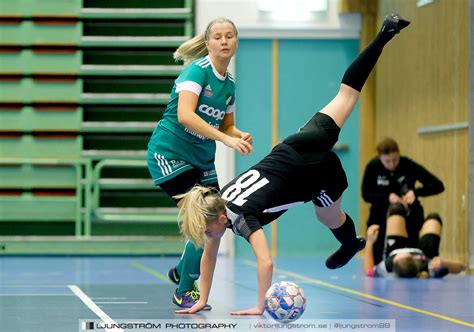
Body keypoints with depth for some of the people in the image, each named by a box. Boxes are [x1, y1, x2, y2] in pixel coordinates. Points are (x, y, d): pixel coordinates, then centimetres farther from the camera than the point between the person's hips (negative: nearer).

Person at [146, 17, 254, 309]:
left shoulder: (229, 84, 8)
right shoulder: (197, 70, -16)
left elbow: (226, 126, 19)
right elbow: (185, 115, -30)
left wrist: (241, 136, -4)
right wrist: (225, 139, -34)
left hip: (203, 160, 8)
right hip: (171, 152, -8)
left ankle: (182, 271, 33)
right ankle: (184, 292, 1)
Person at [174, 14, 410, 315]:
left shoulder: (242, 217, -28)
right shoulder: (215, 207, -10)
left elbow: (266, 262, -37)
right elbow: (209, 256, -2)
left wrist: (259, 307, -33)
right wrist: (202, 301, -5)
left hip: (319, 168, -6)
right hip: (292, 150, 6)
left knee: (329, 216, 16)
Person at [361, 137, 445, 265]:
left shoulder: (409, 166, -22)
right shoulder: (372, 167, -20)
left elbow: (438, 185, -23)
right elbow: (366, 194, -13)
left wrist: (415, 192, -40)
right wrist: (388, 197, -30)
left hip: (408, 215, -1)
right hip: (381, 216, 1)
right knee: (376, 256, -2)